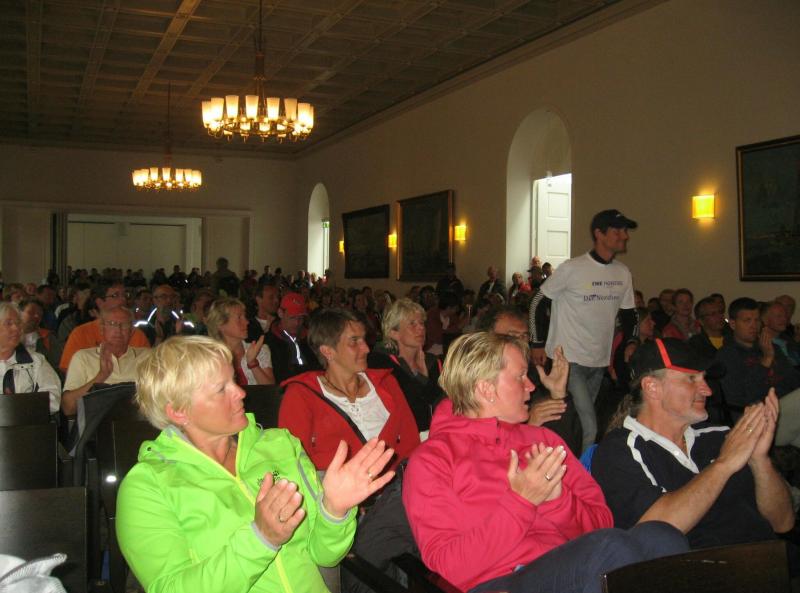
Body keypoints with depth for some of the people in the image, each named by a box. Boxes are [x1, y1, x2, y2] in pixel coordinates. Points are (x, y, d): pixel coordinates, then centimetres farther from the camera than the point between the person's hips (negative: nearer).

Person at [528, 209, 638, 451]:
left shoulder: (623, 273, 6)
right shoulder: (572, 269, -12)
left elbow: (628, 315, 18)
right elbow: (537, 304, -5)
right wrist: (537, 344, -7)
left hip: (600, 362, 6)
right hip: (569, 359, -6)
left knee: (581, 422, 16)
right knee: (589, 429, -13)